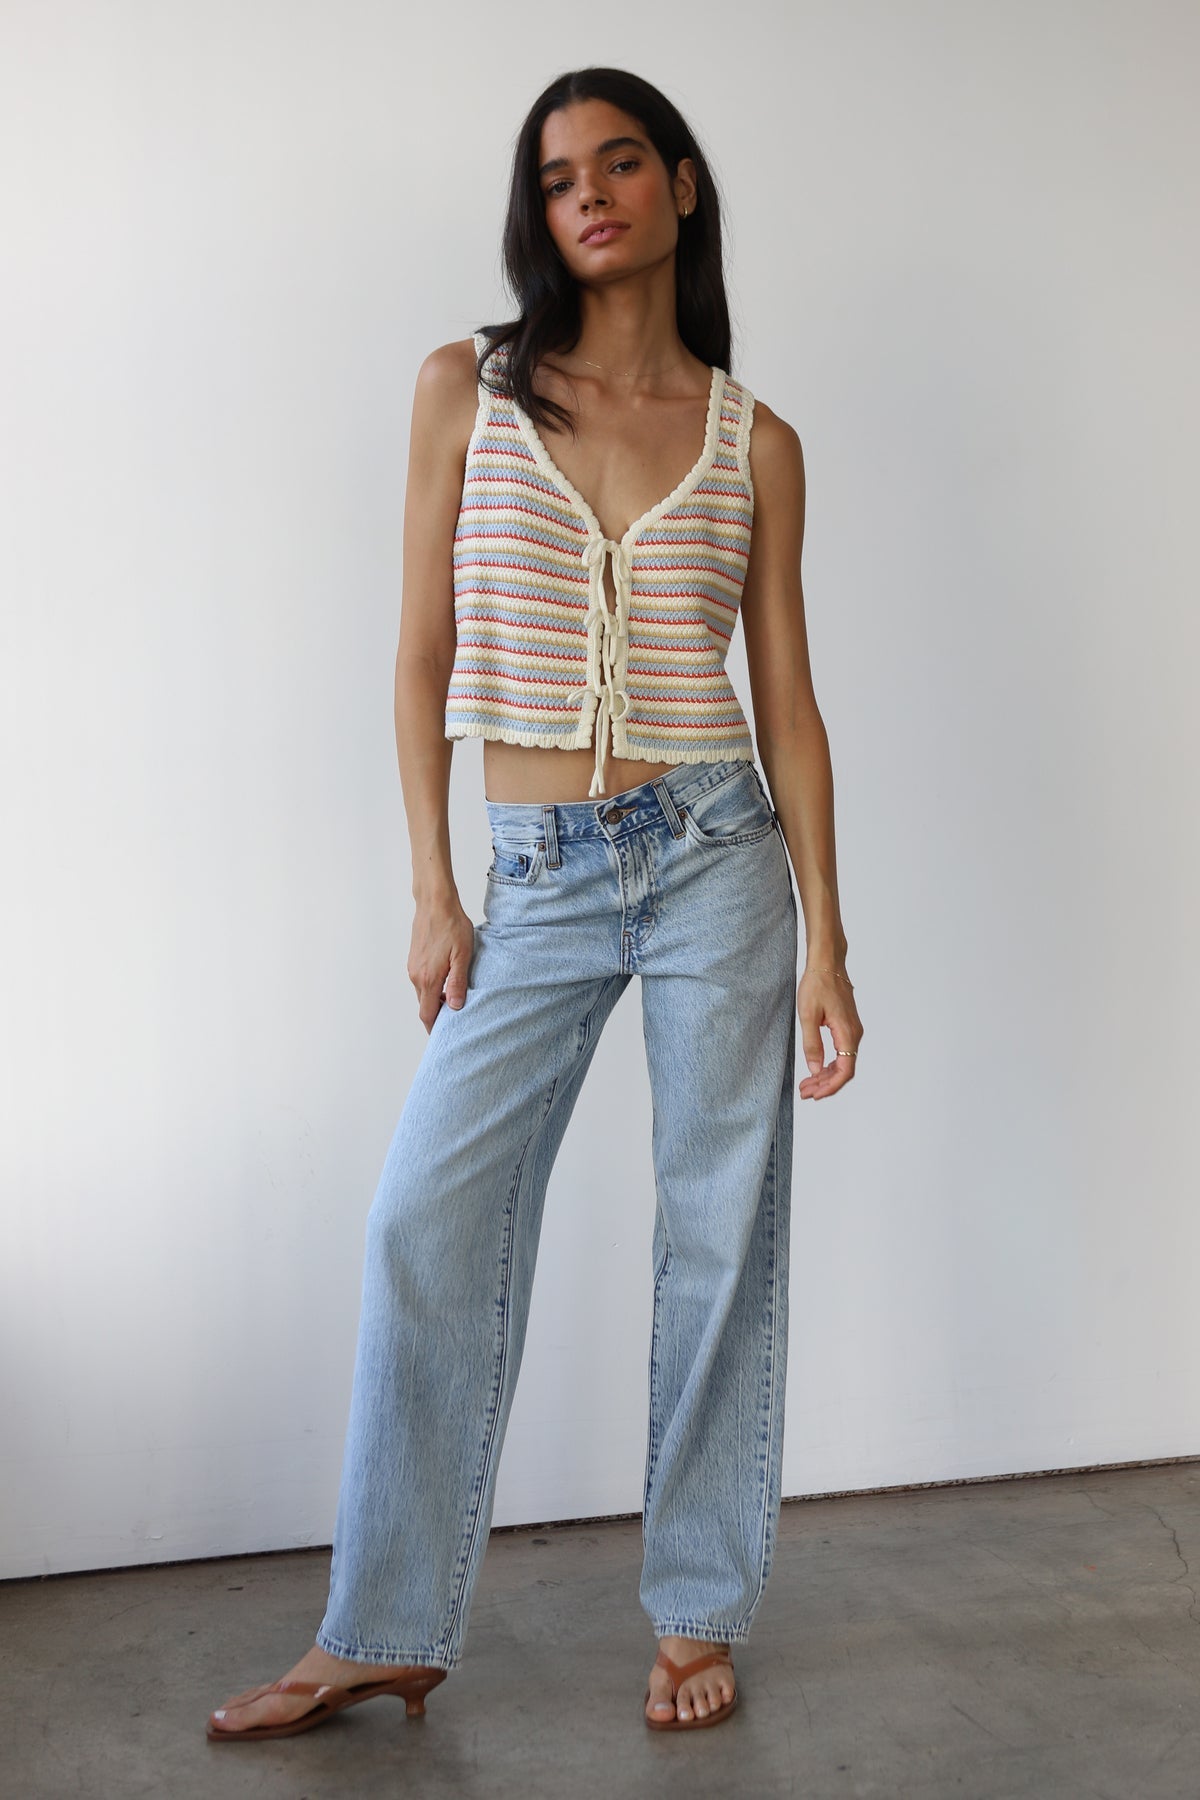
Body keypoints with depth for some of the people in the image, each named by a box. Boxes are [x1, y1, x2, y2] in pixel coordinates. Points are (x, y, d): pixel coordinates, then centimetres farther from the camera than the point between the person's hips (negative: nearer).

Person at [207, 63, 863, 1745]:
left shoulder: (756, 440, 4)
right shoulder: (468, 389, 4)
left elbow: (788, 701, 4)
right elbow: (424, 657, 4)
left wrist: (826, 941, 0)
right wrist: (433, 892, -2)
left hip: (717, 853, 0)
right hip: (538, 874, 1)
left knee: (719, 1232, 5)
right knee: (429, 1219, -2)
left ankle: (701, 1613, 22)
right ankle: (384, 1631, 14)